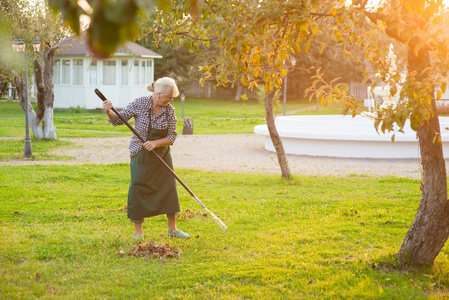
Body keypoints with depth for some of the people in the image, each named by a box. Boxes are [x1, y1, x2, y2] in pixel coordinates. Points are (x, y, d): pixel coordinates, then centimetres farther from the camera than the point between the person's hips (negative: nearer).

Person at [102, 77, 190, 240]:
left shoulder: (169, 110, -6)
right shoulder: (140, 104, -14)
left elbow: (172, 137, -6)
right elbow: (119, 120, -7)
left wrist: (156, 143, -23)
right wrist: (109, 112, -28)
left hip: (162, 154, 3)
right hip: (140, 154, -3)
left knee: (169, 187, 6)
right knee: (139, 189, -2)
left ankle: (172, 228, 20)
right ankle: (138, 231, 10)